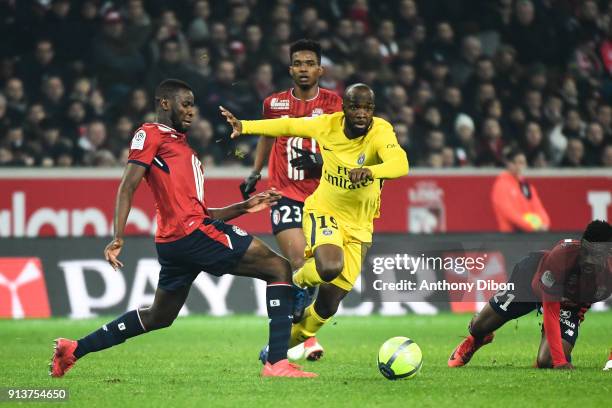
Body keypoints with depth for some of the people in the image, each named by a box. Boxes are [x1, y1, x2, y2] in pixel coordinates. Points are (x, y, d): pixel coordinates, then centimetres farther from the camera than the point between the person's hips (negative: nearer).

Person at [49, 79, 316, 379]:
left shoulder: (181, 146, 28)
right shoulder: (151, 135, 1)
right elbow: (127, 187, -10)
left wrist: (244, 207, 19)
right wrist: (118, 237, -21)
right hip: (193, 232, -10)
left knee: (158, 318, 22)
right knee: (280, 269, -8)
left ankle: (74, 350, 25)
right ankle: (277, 362, -19)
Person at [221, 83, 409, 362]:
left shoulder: (380, 132, -22)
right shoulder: (327, 125, -13)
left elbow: (399, 165, -42)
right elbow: (289, 126, 7)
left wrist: (370, 171, -61)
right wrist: (243, 126, 5)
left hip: (358, 227, 1)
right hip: (324, 212, -1)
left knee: (328, 305, 5)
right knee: (330, 267, -33)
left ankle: (288, 341, 34)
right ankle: (298, 282, 3)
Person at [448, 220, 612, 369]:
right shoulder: (559, 257, -44)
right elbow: (551, 313, -40)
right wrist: (560, 361, -44)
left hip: (571, 305, 2)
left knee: (546, 362, -16)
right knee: (479, 326, 9)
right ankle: (475, 339, 50)